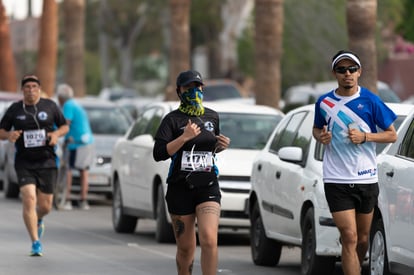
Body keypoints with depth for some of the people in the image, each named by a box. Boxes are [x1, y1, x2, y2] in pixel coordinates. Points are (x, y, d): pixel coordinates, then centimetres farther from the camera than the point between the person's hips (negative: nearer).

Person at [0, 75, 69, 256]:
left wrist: (56, 134, -10)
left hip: (47, 162, 1)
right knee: (29, 200, -17)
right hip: (24, 163, -1)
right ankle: (35, 243, -11)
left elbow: (65, 126, 12)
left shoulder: (50, 106, 3)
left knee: (45, 206, 5)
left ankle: (38, 220, 43)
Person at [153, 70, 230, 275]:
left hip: (208, 187, 2)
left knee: (209, 240, -19)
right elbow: (158, 154, -13)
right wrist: (184, 137, -20)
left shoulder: (212, 117, 12)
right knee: (185, 248, 5)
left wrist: (221, 146, 6)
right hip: (180, 189, -2)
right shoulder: (173, 120, -2)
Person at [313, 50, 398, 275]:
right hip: (336, 180, -1)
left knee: (363, 238, 13)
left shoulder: (370, 101, -3)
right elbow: (316, 129, 20)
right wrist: (321, 136, -4)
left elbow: (392, 135, 2)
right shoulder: (324, 103, 2)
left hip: (366, 179, 1)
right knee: (349, 238, -12)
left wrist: (364, 136, -14)